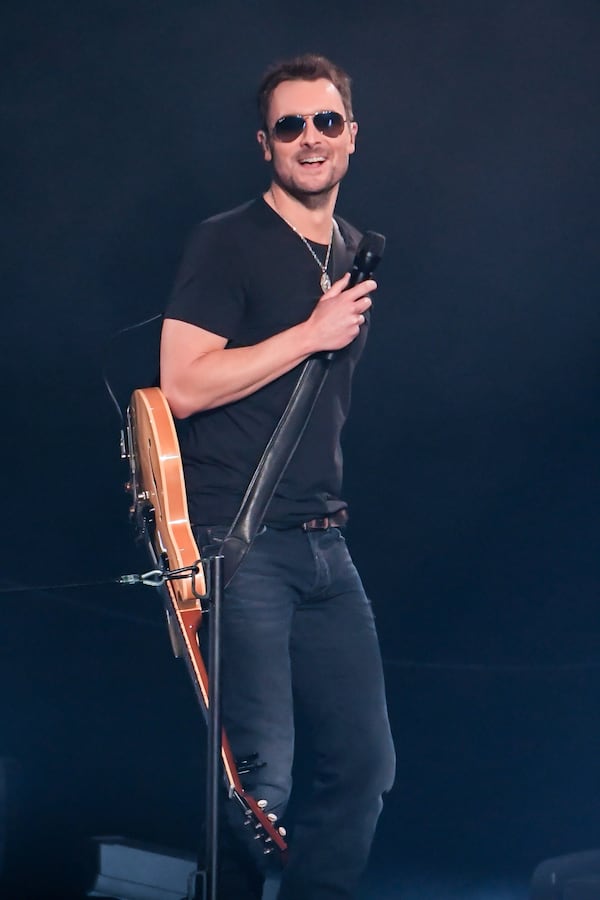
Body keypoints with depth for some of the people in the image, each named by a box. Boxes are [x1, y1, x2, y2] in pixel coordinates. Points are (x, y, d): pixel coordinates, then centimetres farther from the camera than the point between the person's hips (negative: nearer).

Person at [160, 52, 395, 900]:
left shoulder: (356, 253, 17)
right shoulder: (228, 243, -6)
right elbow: (183, 385, -16)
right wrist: (312, 334, -14)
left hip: (323, 546, 7)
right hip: (238, 545, -7)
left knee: (363, 766, 6)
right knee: (262, 778, -12)